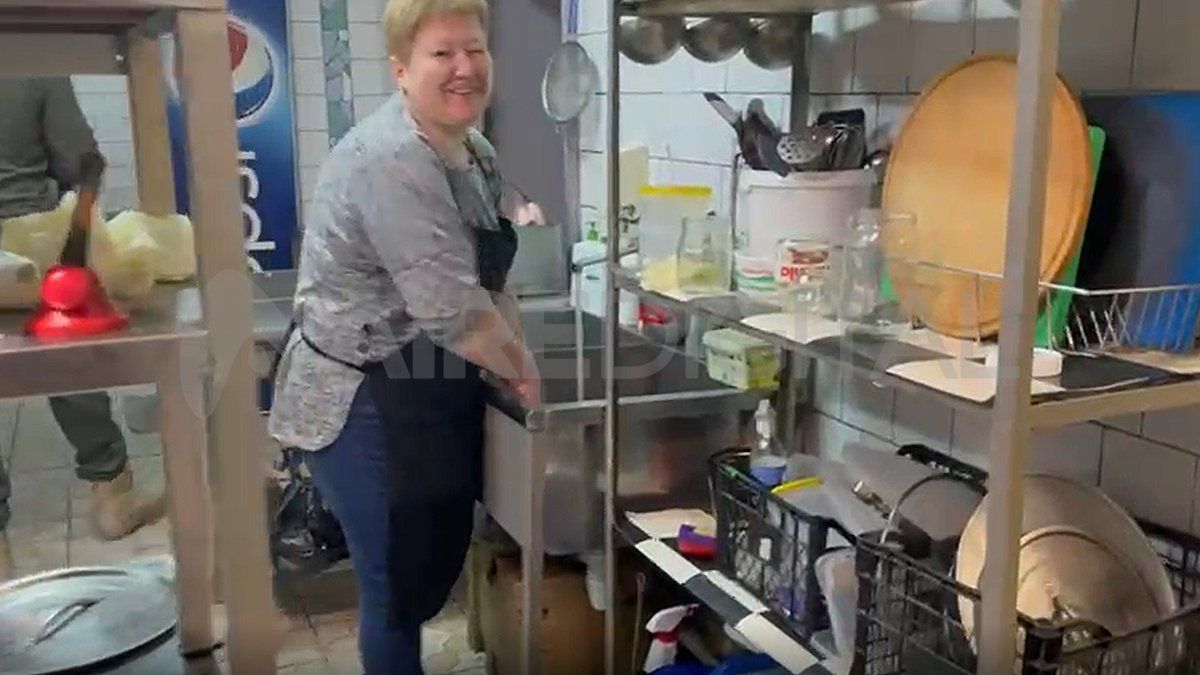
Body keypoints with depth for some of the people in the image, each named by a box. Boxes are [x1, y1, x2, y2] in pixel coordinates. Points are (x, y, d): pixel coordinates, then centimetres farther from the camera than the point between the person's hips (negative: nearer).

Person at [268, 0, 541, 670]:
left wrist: (522, 362, 3)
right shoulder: (390, 160, -24)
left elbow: (489, 282, 15)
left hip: (432, 397, 9)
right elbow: (452, 307, -27)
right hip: (364, 406, -9)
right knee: (400, 582, 6)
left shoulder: (477, 154, 7)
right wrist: (523, 370, -12)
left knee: (440, 563, 20)